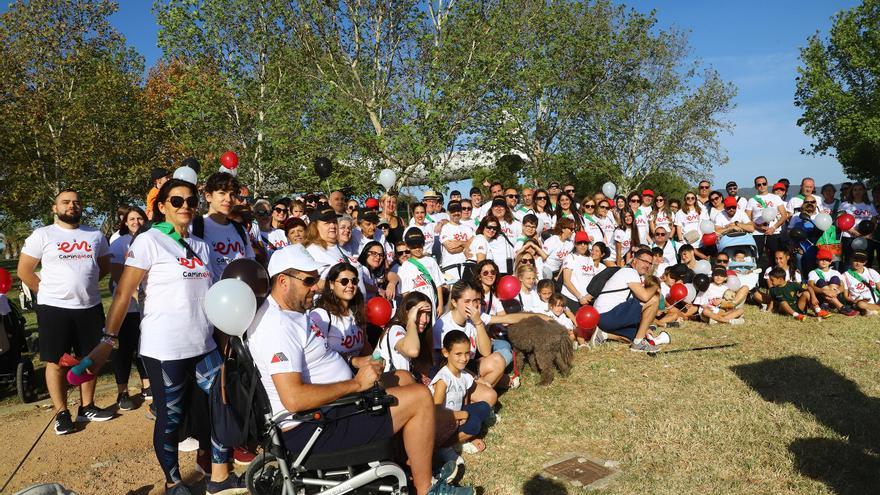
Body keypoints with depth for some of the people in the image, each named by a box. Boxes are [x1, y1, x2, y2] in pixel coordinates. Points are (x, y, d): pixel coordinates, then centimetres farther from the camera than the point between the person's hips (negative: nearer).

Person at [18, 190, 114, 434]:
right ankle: (62, 413, 13)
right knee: (56, 362, 2)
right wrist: (50, 292, -2)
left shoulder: (95, 235, 8)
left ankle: (87, 407, 24)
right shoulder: (42, 235, -2)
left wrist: (83, 283, 8)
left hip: (90, 307, 4)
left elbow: (105, 266, 17)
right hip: (54, 308, -3)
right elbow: (24, 271, -1)